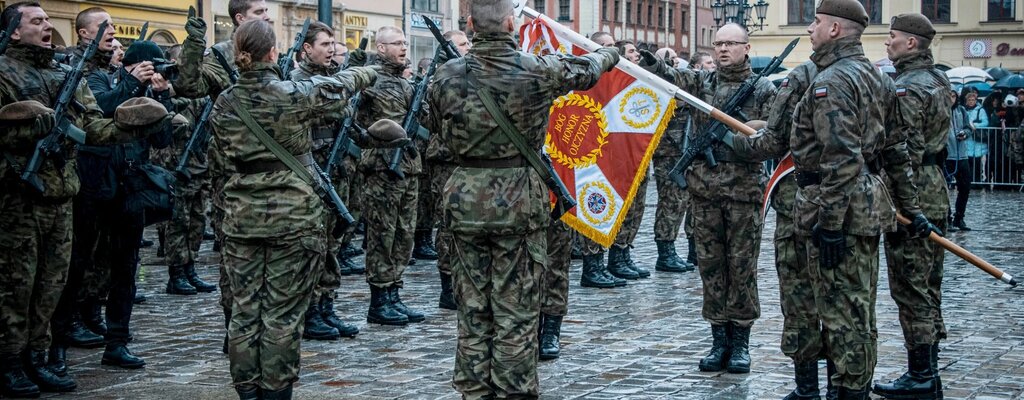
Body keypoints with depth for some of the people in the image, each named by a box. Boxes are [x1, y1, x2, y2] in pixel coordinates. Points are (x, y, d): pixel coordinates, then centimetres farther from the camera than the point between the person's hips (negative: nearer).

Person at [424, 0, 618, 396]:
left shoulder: (447, 74, -2)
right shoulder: (535, 70, -10)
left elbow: (434, 126, 16)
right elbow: (584, 71, 10)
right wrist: (609, 54, 31)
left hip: (464, 197, 3)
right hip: (517, 200, -3)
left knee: (473, 311, 11)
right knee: (516, 314, 3)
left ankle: (474, 392, 17)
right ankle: (514, 391, 7)